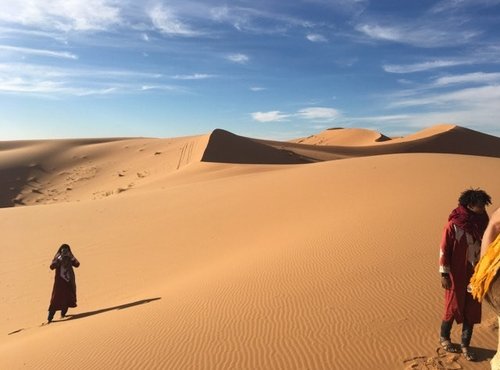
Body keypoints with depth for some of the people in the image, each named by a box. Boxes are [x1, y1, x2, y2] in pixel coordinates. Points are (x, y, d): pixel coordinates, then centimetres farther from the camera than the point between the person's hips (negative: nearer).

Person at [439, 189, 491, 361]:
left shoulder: (482, 223, -2)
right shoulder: (453, 225, -17)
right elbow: (444, 250, -13)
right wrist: (444, 274, -13)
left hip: (475, 275, 5)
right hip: (457, 275, -4)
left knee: (472, 310, 10)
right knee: (454, 307, 10)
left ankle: (465, 345, 24)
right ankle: (444, 337, 32)